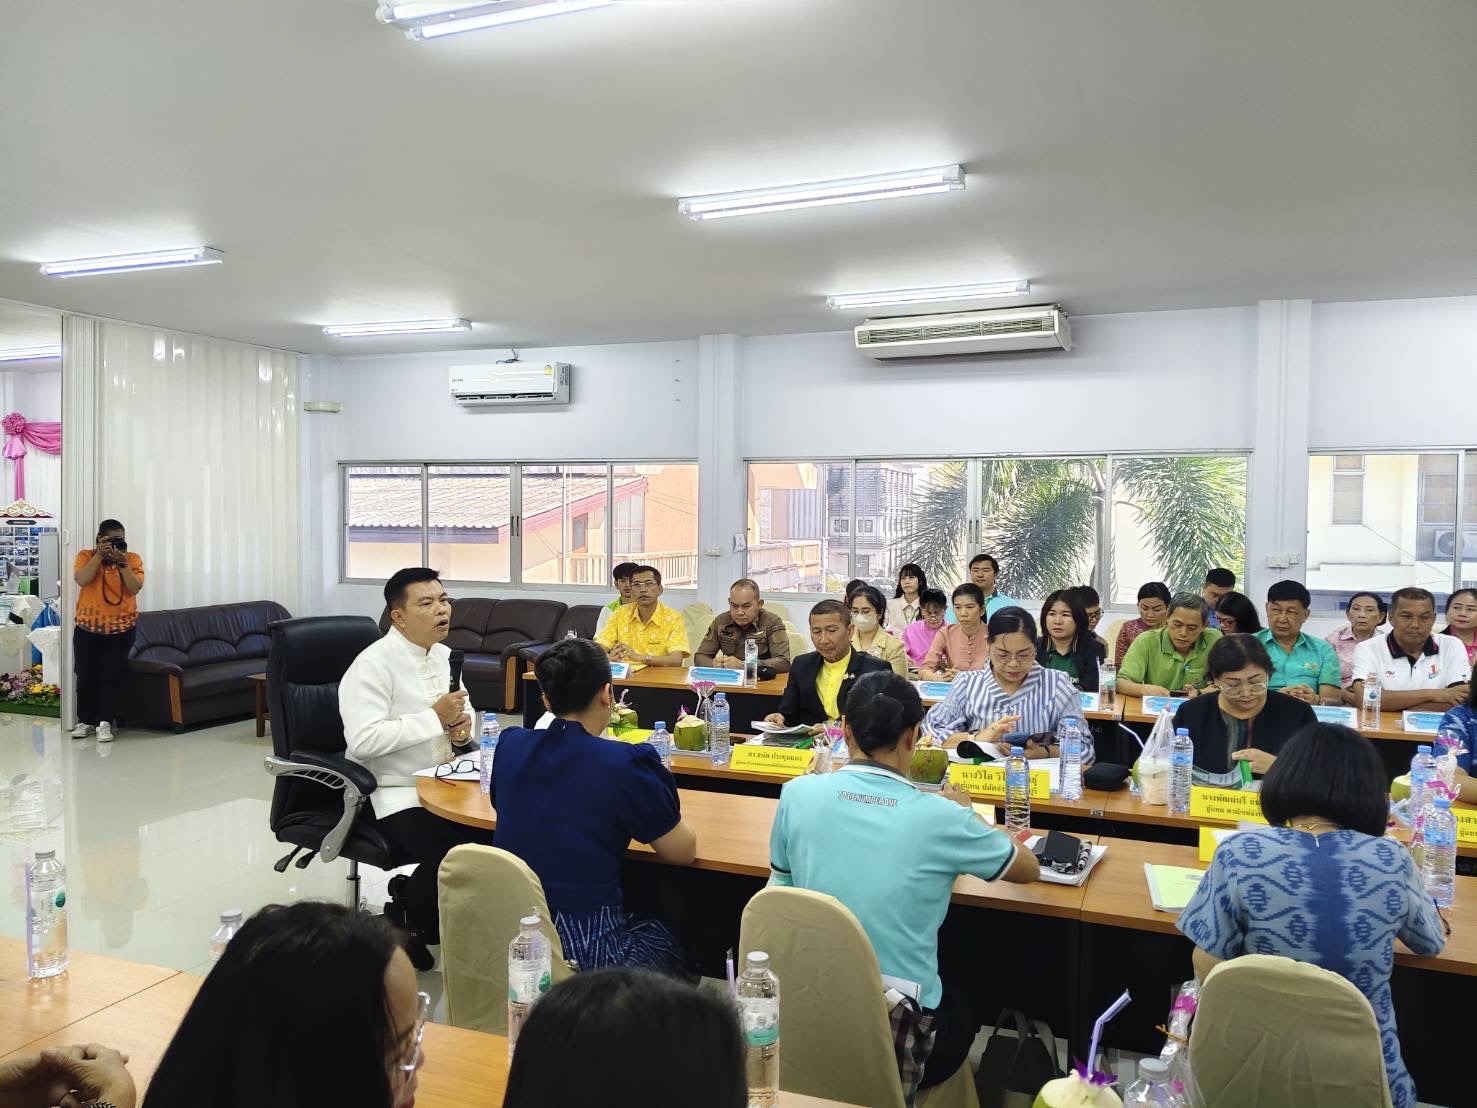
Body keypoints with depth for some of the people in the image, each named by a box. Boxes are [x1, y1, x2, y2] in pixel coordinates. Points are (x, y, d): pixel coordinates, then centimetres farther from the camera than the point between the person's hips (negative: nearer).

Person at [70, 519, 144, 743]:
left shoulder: (133, 559, 0)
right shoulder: (85, 556, 0)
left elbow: (135, 588, -13)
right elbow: (82, 580, -18)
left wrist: (122, 562, -20)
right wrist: (100, 555, -20)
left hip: (121, 627, -1)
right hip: (87, 627, 1)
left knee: (111, 676, -4)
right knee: (85, 675, 5)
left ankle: (105, 723, -1)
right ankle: (86, 721, 17)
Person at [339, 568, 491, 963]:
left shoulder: (444, 656, 11)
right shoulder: (373, 664, -14)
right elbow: (362, 740, -24)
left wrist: (461, 727, -4)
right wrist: (435, 717, -22)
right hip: (395, 794, -7)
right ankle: (404, 916, 5)